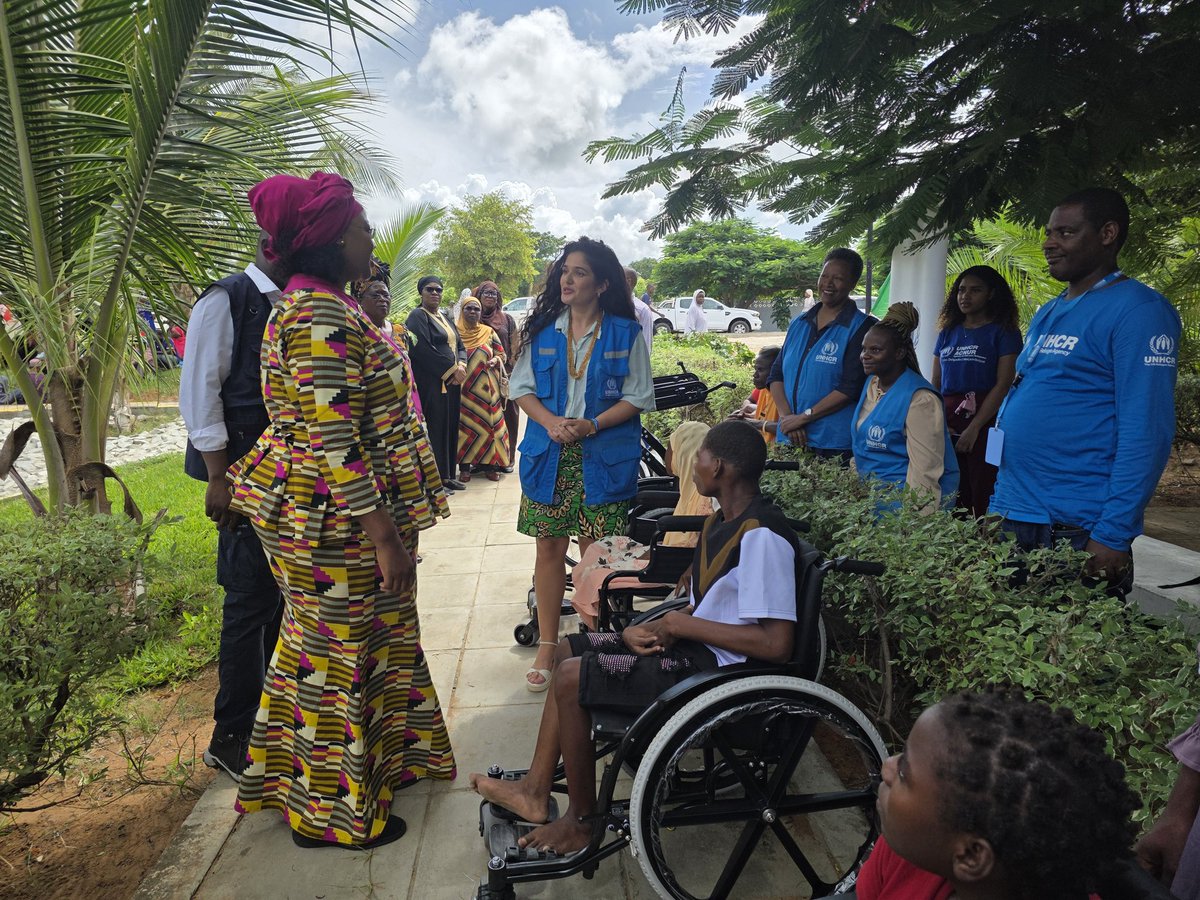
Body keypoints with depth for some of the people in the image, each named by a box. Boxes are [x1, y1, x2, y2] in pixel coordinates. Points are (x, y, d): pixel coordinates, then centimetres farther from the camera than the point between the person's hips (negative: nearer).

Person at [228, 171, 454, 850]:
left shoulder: (322, 303, 12)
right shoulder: (320, 313, -21)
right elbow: (333, 440, -26)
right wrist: (386, 536, -24)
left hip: (331, 514, 10)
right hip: (337, 520, -10)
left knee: (344, 638, 21)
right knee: (339, 651, 5)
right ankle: (333, 811, 25)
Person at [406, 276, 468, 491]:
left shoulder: (445, 318, 19)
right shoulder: (417, 317, -6)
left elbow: (460, 346, 15)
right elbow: (424, 349, -18)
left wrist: (461, 366, -6)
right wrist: (452, 369, -16)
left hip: (452, 382, 8)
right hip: (431, 384, -8)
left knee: (450, 429, 9)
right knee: (434, 430, -7)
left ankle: (448, 474, 16)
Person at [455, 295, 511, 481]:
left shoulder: (489, 332, 7)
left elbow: (501, 354, 11)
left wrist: (494, 360, -10)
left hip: (486, 388, 2)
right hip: (464, 388, -2)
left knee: (488, 423, 2)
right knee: (465, 424, -2)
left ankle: (488, 464, 11)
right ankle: (465, 466, 5)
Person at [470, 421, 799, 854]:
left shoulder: (763, 537, -23)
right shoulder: (723, 521, 7)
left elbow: (776, 644, -28)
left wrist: (680, 624, -20)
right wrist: (659, 629, -5)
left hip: (716, 669, -10)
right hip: (692, 644, 10)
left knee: (571, 679, -15)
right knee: (570, 649, 10)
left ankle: (581, 820, 5)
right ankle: (536, 789, 13)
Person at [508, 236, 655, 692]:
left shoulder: (626, 333, 1)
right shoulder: (542, 330, 7)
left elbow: (638, 396, -1)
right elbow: (521, 387, 7)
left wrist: (591, 425, -15)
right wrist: (550, 421, -12)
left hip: (603, 457, -2)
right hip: (549, 453, 2)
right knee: (549, 548, 5)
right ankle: (548, 645, 18)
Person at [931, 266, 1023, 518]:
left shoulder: (1003, 331, 2)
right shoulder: (948, 332, 16)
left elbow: (1004, 384, -7)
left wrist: (974, 428, -15)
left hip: (984, 425, -4)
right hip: (947, 427, 4)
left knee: (984, 501, -7)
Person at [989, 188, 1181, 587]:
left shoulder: (1138, 310, -10)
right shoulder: (1046, 314, 14)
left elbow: (1146, 434, -16)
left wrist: (1113, 535, -20)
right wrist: (999, 502, 14)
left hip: (1079, 530, -8)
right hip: (1014, 519, 8)